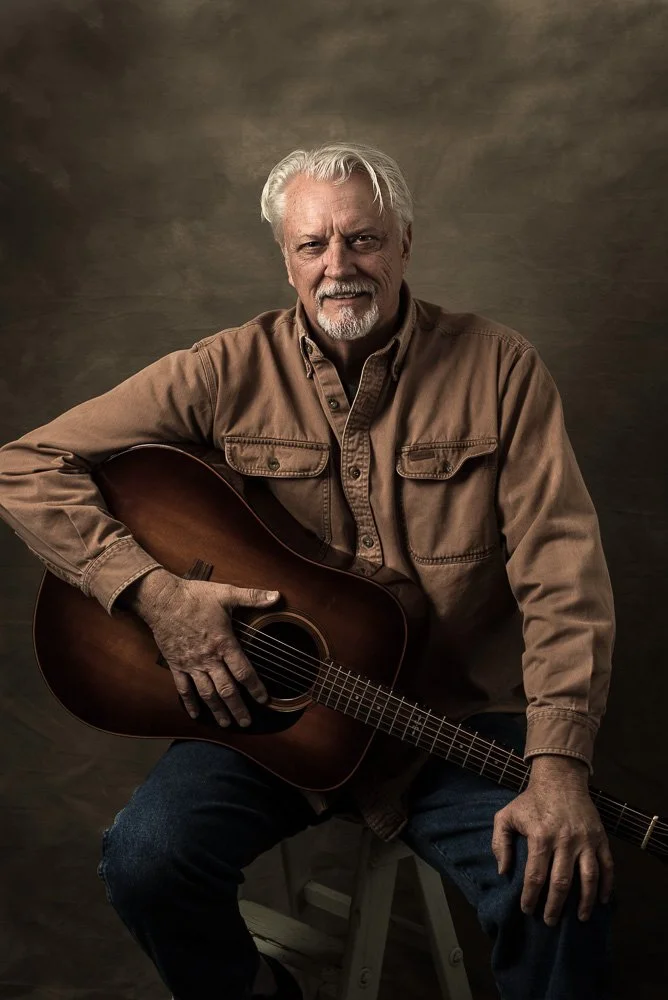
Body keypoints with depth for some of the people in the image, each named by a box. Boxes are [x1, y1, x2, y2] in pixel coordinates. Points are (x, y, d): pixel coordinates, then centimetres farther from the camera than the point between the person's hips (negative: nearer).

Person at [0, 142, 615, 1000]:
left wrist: (556, 766, -22)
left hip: (459, 725, -1)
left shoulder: (496, 367, -2)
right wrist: (155, 592, -17)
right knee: (145, 858, -22)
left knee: (563, 890, -27)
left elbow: (559, 572, -9)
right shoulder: (231, 371, -2)